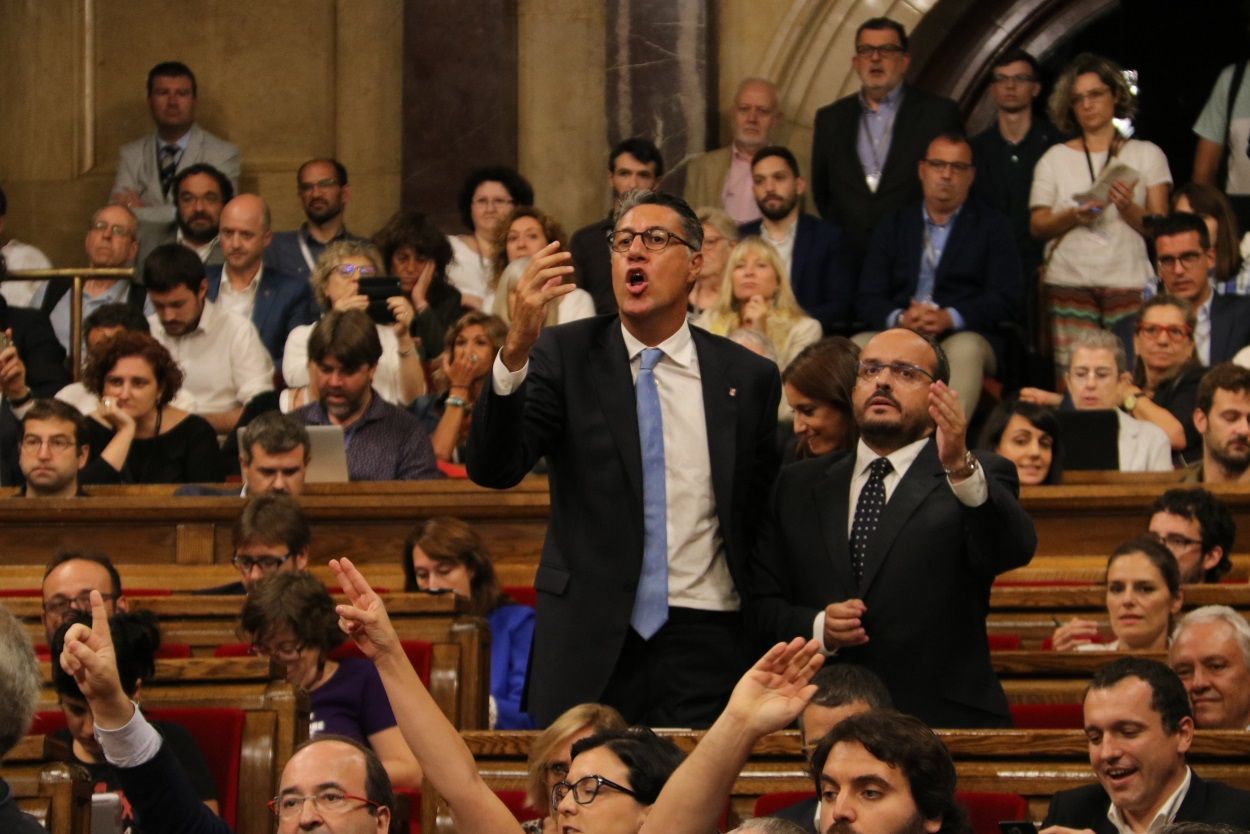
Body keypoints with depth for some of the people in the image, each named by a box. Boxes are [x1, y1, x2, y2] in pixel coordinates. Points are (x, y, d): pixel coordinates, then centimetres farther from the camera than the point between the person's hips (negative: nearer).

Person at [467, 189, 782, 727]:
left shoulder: (748, 377, 8)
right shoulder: (564, 355, 3)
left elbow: (763, 516, 15)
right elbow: (493, 469, -10)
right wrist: (516, 348, -24)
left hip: (704, 643, 1)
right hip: (589, 644, -1)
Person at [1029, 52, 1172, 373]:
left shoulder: (1147, 154, 12)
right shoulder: (1055, 158, 15)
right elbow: (1038, 226, 7)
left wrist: (1129, 209, -14)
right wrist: (1074, 216, -12)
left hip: (1129, 285, -1)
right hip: (1069, 284, 1)